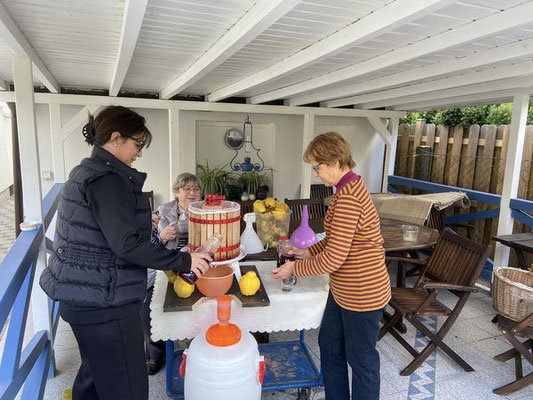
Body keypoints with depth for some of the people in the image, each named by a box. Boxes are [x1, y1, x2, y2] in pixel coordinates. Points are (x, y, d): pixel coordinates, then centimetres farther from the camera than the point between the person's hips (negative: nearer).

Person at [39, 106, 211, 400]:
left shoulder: (85, 172, 12)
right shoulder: (106, 179, -20)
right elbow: (126, 246, -25)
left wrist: (140, 223, 22)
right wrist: (184, 261, -19)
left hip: (81, 295, 11)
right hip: (103, 302, -10)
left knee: (95, 375, 24)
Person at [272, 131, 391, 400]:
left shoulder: (348, 197, -27)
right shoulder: (350, 187, 5)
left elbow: (333, 259, -25)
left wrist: (294, 269, -12)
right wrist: (309, 251, 7)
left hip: (362, 294, -10)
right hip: (343, 291, 10)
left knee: (361, 358, 12)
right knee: (329, 345, 23)